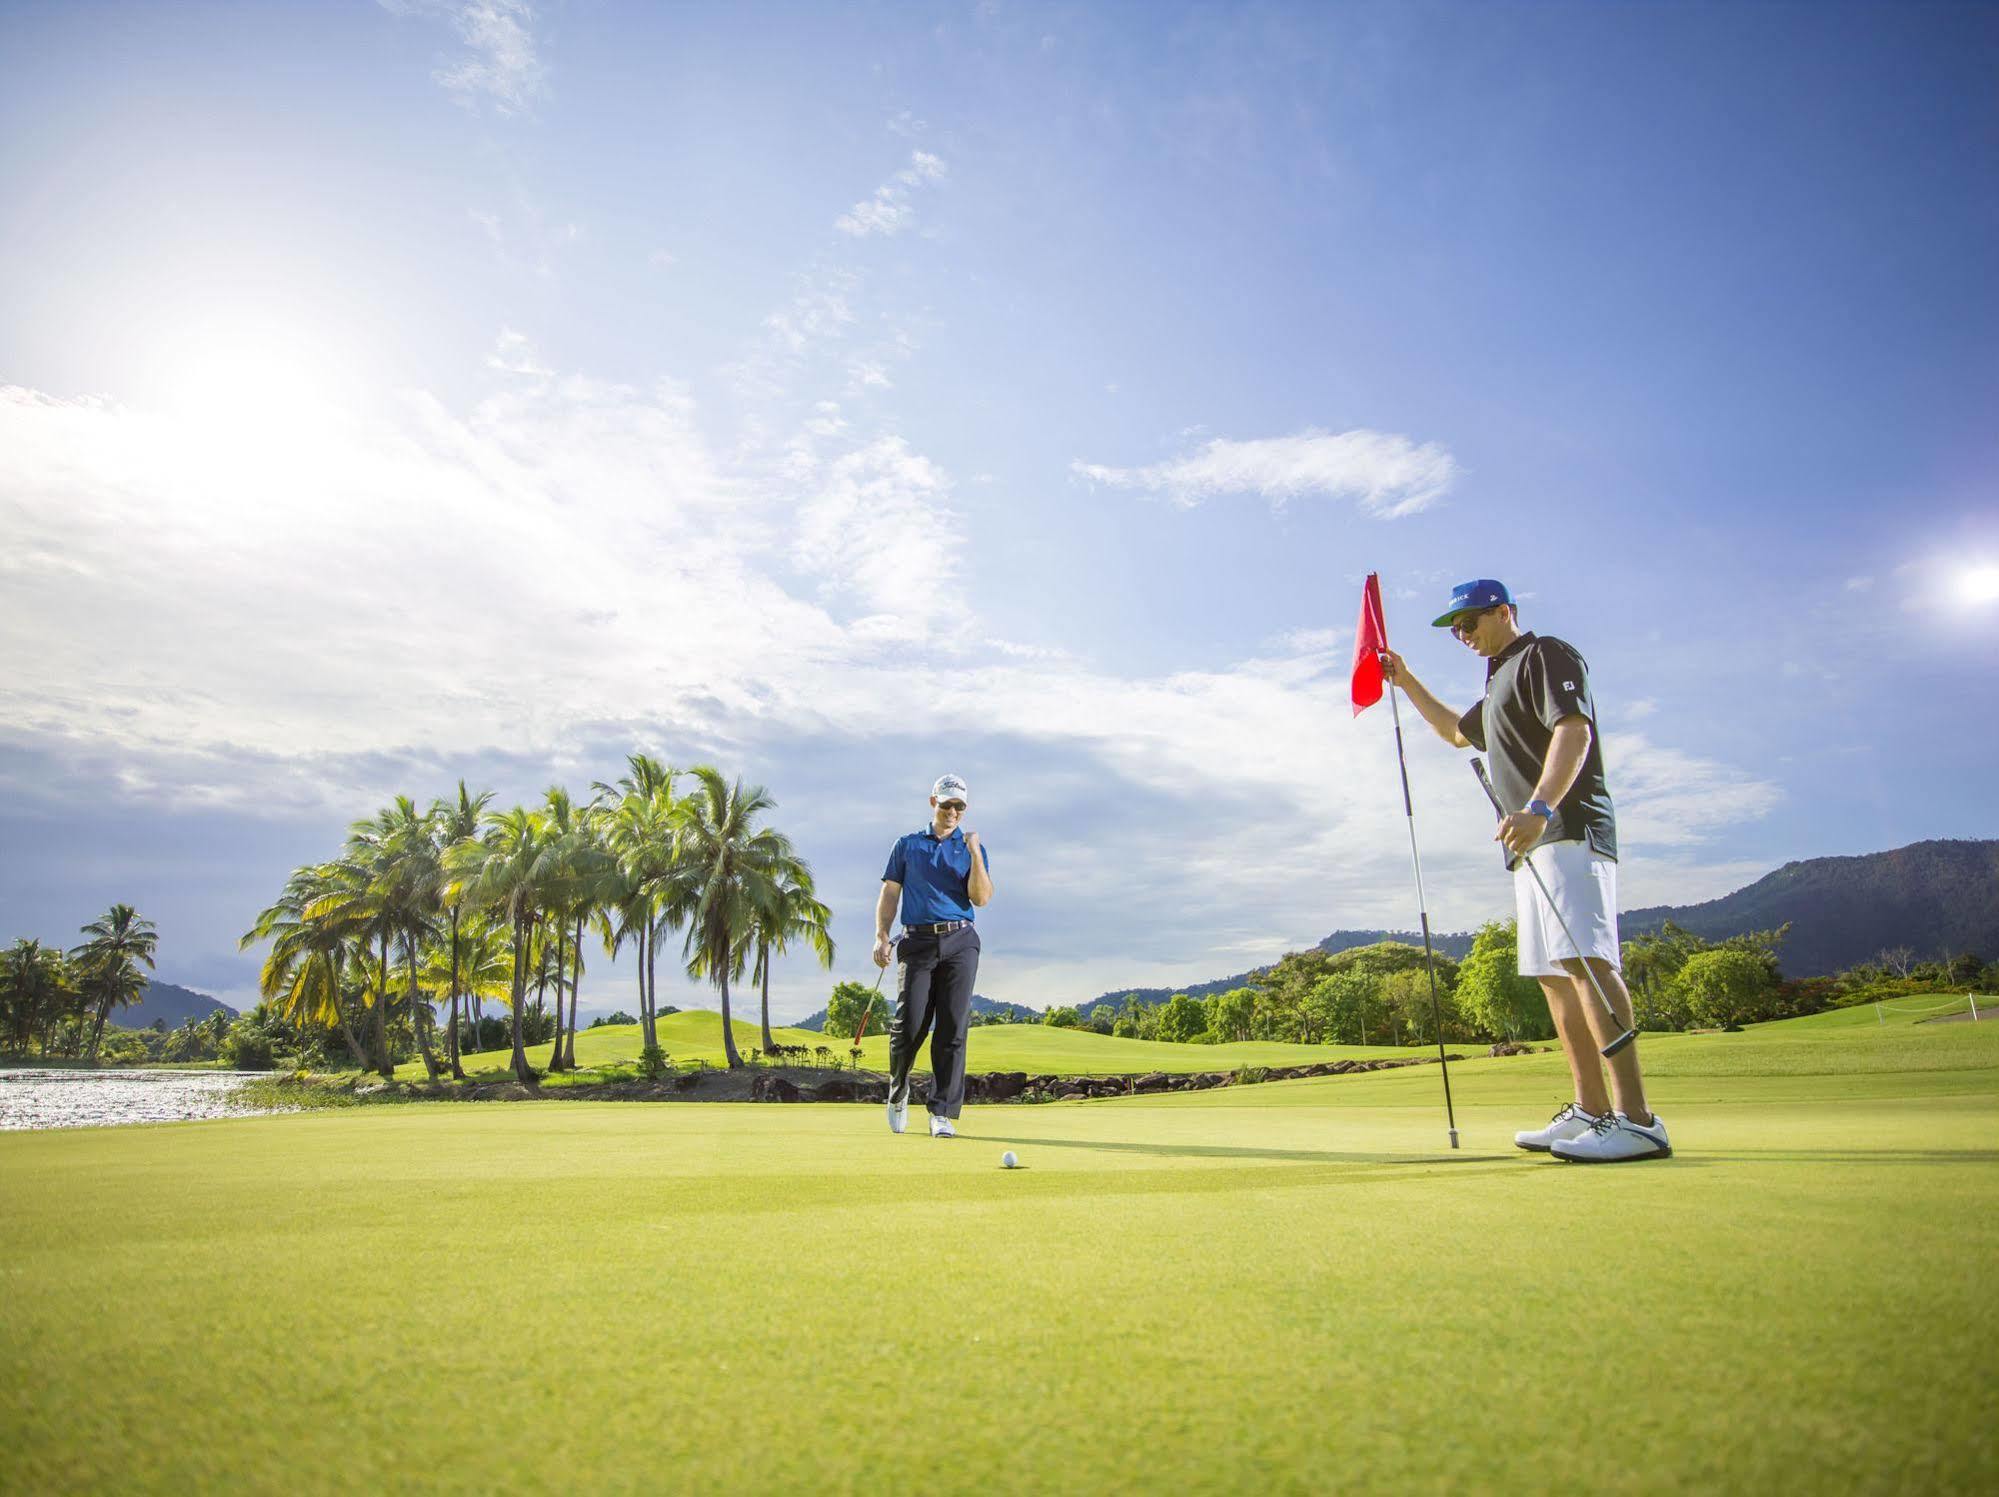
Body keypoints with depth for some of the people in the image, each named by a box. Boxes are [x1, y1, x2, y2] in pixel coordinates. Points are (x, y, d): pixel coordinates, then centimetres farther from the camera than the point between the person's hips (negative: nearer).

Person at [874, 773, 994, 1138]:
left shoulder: (973, 849, 12)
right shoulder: (907, 845, 14)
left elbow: (981, 898, -1)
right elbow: (889, 893, 10)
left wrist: (974, 851, -9)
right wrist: (881, 936, -2)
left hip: (960, 942, 0)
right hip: (917, 941, 0)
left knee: (953, 1027, -5)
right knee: (910, 1023, -7)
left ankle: (943, 1113, 0)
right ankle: (898, 1089, 21)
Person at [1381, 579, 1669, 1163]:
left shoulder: (1546, 655, -1)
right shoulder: (1500, 682, 28)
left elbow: (1575, 730, -18)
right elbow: (1457, 732, 45)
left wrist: (1539, 809, -32)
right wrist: (1407, 683, 36)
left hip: (1568, 830, -10)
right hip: (1532, 842, 10)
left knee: (1584, 958, -21)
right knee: (1552, 974, 6)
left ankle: (1636, 1119, -25)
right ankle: (1592, 1110, 10)